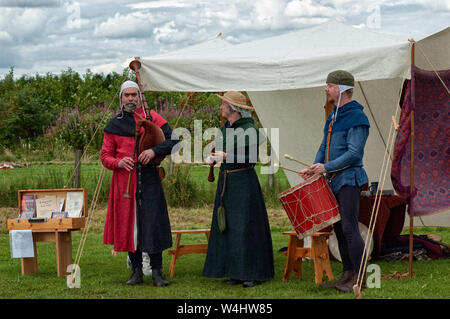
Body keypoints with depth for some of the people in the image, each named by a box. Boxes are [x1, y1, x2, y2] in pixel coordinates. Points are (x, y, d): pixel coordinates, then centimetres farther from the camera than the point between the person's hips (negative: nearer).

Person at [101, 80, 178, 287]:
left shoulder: (152, 117, 7)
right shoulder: (114, 125, 11)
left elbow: (173, 139, 1)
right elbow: (105, 156, 12)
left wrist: (154, 151, -16)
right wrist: (118, 163, -10)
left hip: (149, 179, -2)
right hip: (124, 180, 2)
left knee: (153, 222, -6)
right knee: (128, 223, 3)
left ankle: (157, 271, 0)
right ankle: (136, 271, 12)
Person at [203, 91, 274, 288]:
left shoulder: (249, 129, -9)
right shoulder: (223, 130, 13)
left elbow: (252, 158, -14)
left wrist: (227, 156, -20)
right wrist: (211, 159, -2)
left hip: (244, 181, -8)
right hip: (225, 182, 8)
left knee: (245, 226, -6)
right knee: (227, 226, 6)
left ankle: (254, 273, 0)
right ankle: (236, 273, 12)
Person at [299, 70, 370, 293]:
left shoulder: (357, 118, -12)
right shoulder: (333, 117, 16)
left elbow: (354, 153, -18)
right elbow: (325, 147, 21)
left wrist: (326, 167, -19)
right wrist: (314, 168, 5)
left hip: (349, 179, -9)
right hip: (334, 181, 9)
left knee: (349, 228, -11)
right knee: (338, 228, 10)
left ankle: (360, 277, -6)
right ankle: (347, 275, 17)